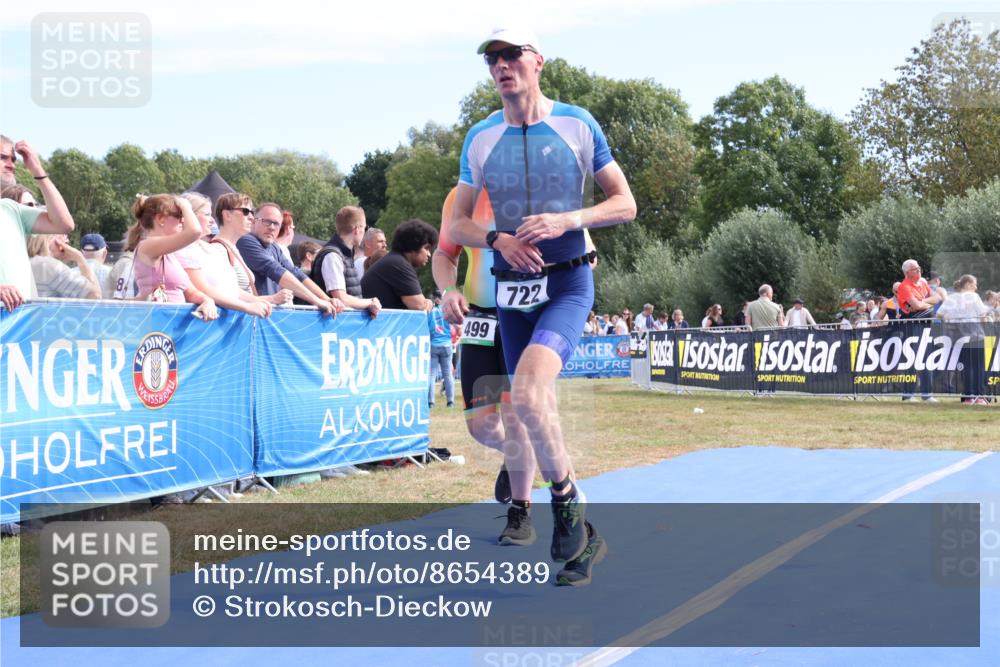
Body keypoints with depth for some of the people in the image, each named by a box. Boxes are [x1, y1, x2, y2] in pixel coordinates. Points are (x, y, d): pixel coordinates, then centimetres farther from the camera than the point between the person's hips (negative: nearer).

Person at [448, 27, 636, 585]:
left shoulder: (579, 125, -2)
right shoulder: (480, 138, 6)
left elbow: (625, 205, 0)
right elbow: (459, 224, 10)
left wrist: (567, 220, -17)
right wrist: (497, 239, -11)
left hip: (568, 284, -4)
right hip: (512, 289, 4)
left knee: (528, 395, -28)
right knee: (536, 413, 9)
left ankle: (567, 500, -7)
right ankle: (579, 537, 25)